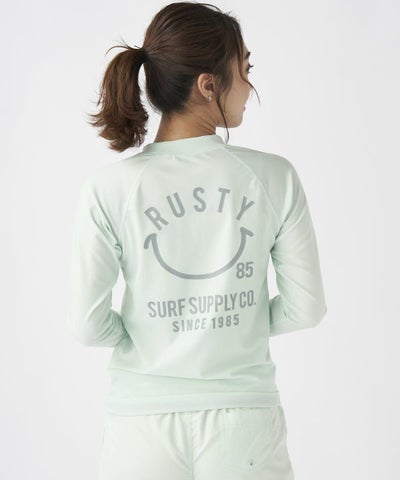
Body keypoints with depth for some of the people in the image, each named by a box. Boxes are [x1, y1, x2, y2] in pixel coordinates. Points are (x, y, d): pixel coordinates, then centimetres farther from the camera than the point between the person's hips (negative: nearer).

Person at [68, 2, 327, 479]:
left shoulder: (107, 189, -11)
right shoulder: (274, 178, -10)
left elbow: (87, 324, -9)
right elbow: (306, 306, -4)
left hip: (144, 425, 0)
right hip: (245, 421, 0)